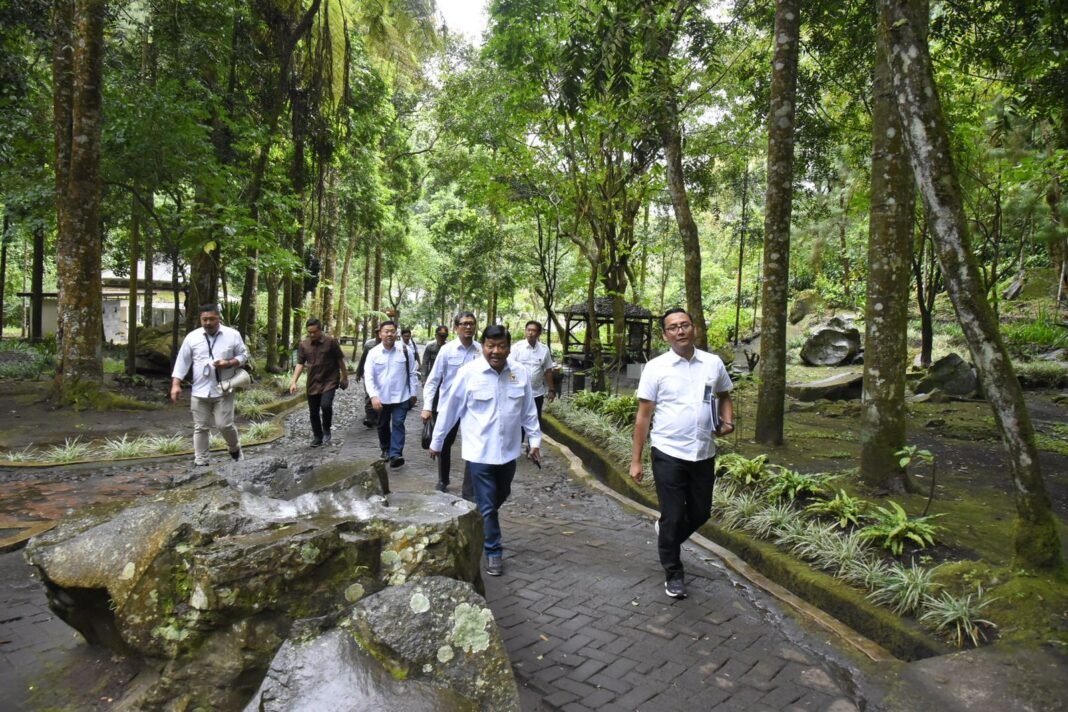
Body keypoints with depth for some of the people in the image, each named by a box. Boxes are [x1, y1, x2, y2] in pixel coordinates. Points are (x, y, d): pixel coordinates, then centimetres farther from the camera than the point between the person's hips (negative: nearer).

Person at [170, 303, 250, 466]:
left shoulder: (233, 335, -2)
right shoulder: (192, 337, 1)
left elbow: (243, 355, 3)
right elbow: (182, 361, 3)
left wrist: (229, 363, -16)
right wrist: (176, 384, -3)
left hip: (223, 391, -2)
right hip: (199, 392, 2)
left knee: (224, 425, -4)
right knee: (200, 428, 8)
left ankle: (234, 448, 25)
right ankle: (200, 462, 17)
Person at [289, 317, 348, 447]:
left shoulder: (331, 341, -7)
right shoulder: (304, 345, 1)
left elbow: (340, 360, 0)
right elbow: (300, 364, 1)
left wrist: (344, 377, 3)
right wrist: (294, 381, -9)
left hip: (329, 381, -4)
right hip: (312, 383, 4)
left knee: (326, 405, -22)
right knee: (313, 412, 9)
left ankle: (326, 431, 2)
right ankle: (317, 437, 28)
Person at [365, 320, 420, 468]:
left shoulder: (405, 351, -6)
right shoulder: (373, 353, -7)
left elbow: (412, 373, 2)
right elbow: (369, 377, -11)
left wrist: (413, 393, 3)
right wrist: (373, 396, -23)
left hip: (401, 397, -2)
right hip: (381, 398, 2)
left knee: (398, 424, -9)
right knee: (383, 425, 17)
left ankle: (396, 454, -11)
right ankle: (385, 449, 37)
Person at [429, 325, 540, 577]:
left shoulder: (520, 374, -3)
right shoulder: (468, 373, -13)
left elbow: (529, 411, 7)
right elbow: (449, 410, -4)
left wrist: (535, 440, 8)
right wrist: (436, 442, 3)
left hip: (508, 451, 4)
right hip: (479, 452, -4)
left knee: (500, 497, 21)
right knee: (487, 505, 2)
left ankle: (478, 525, 48)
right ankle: (494, 552, 18)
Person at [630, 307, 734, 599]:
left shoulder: (713, 363, 2)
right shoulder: (656, 367, -7)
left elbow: (724, 397, 17)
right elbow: (643, 416, -4)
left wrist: (727, 421, -5)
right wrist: (635, 460, -5)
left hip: (704, 454, 4)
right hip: (669, 454, -3)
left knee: (700, 514, 16)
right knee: (673, 517, 4)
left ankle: (666, 535, 46)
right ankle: (674, 573, 24)